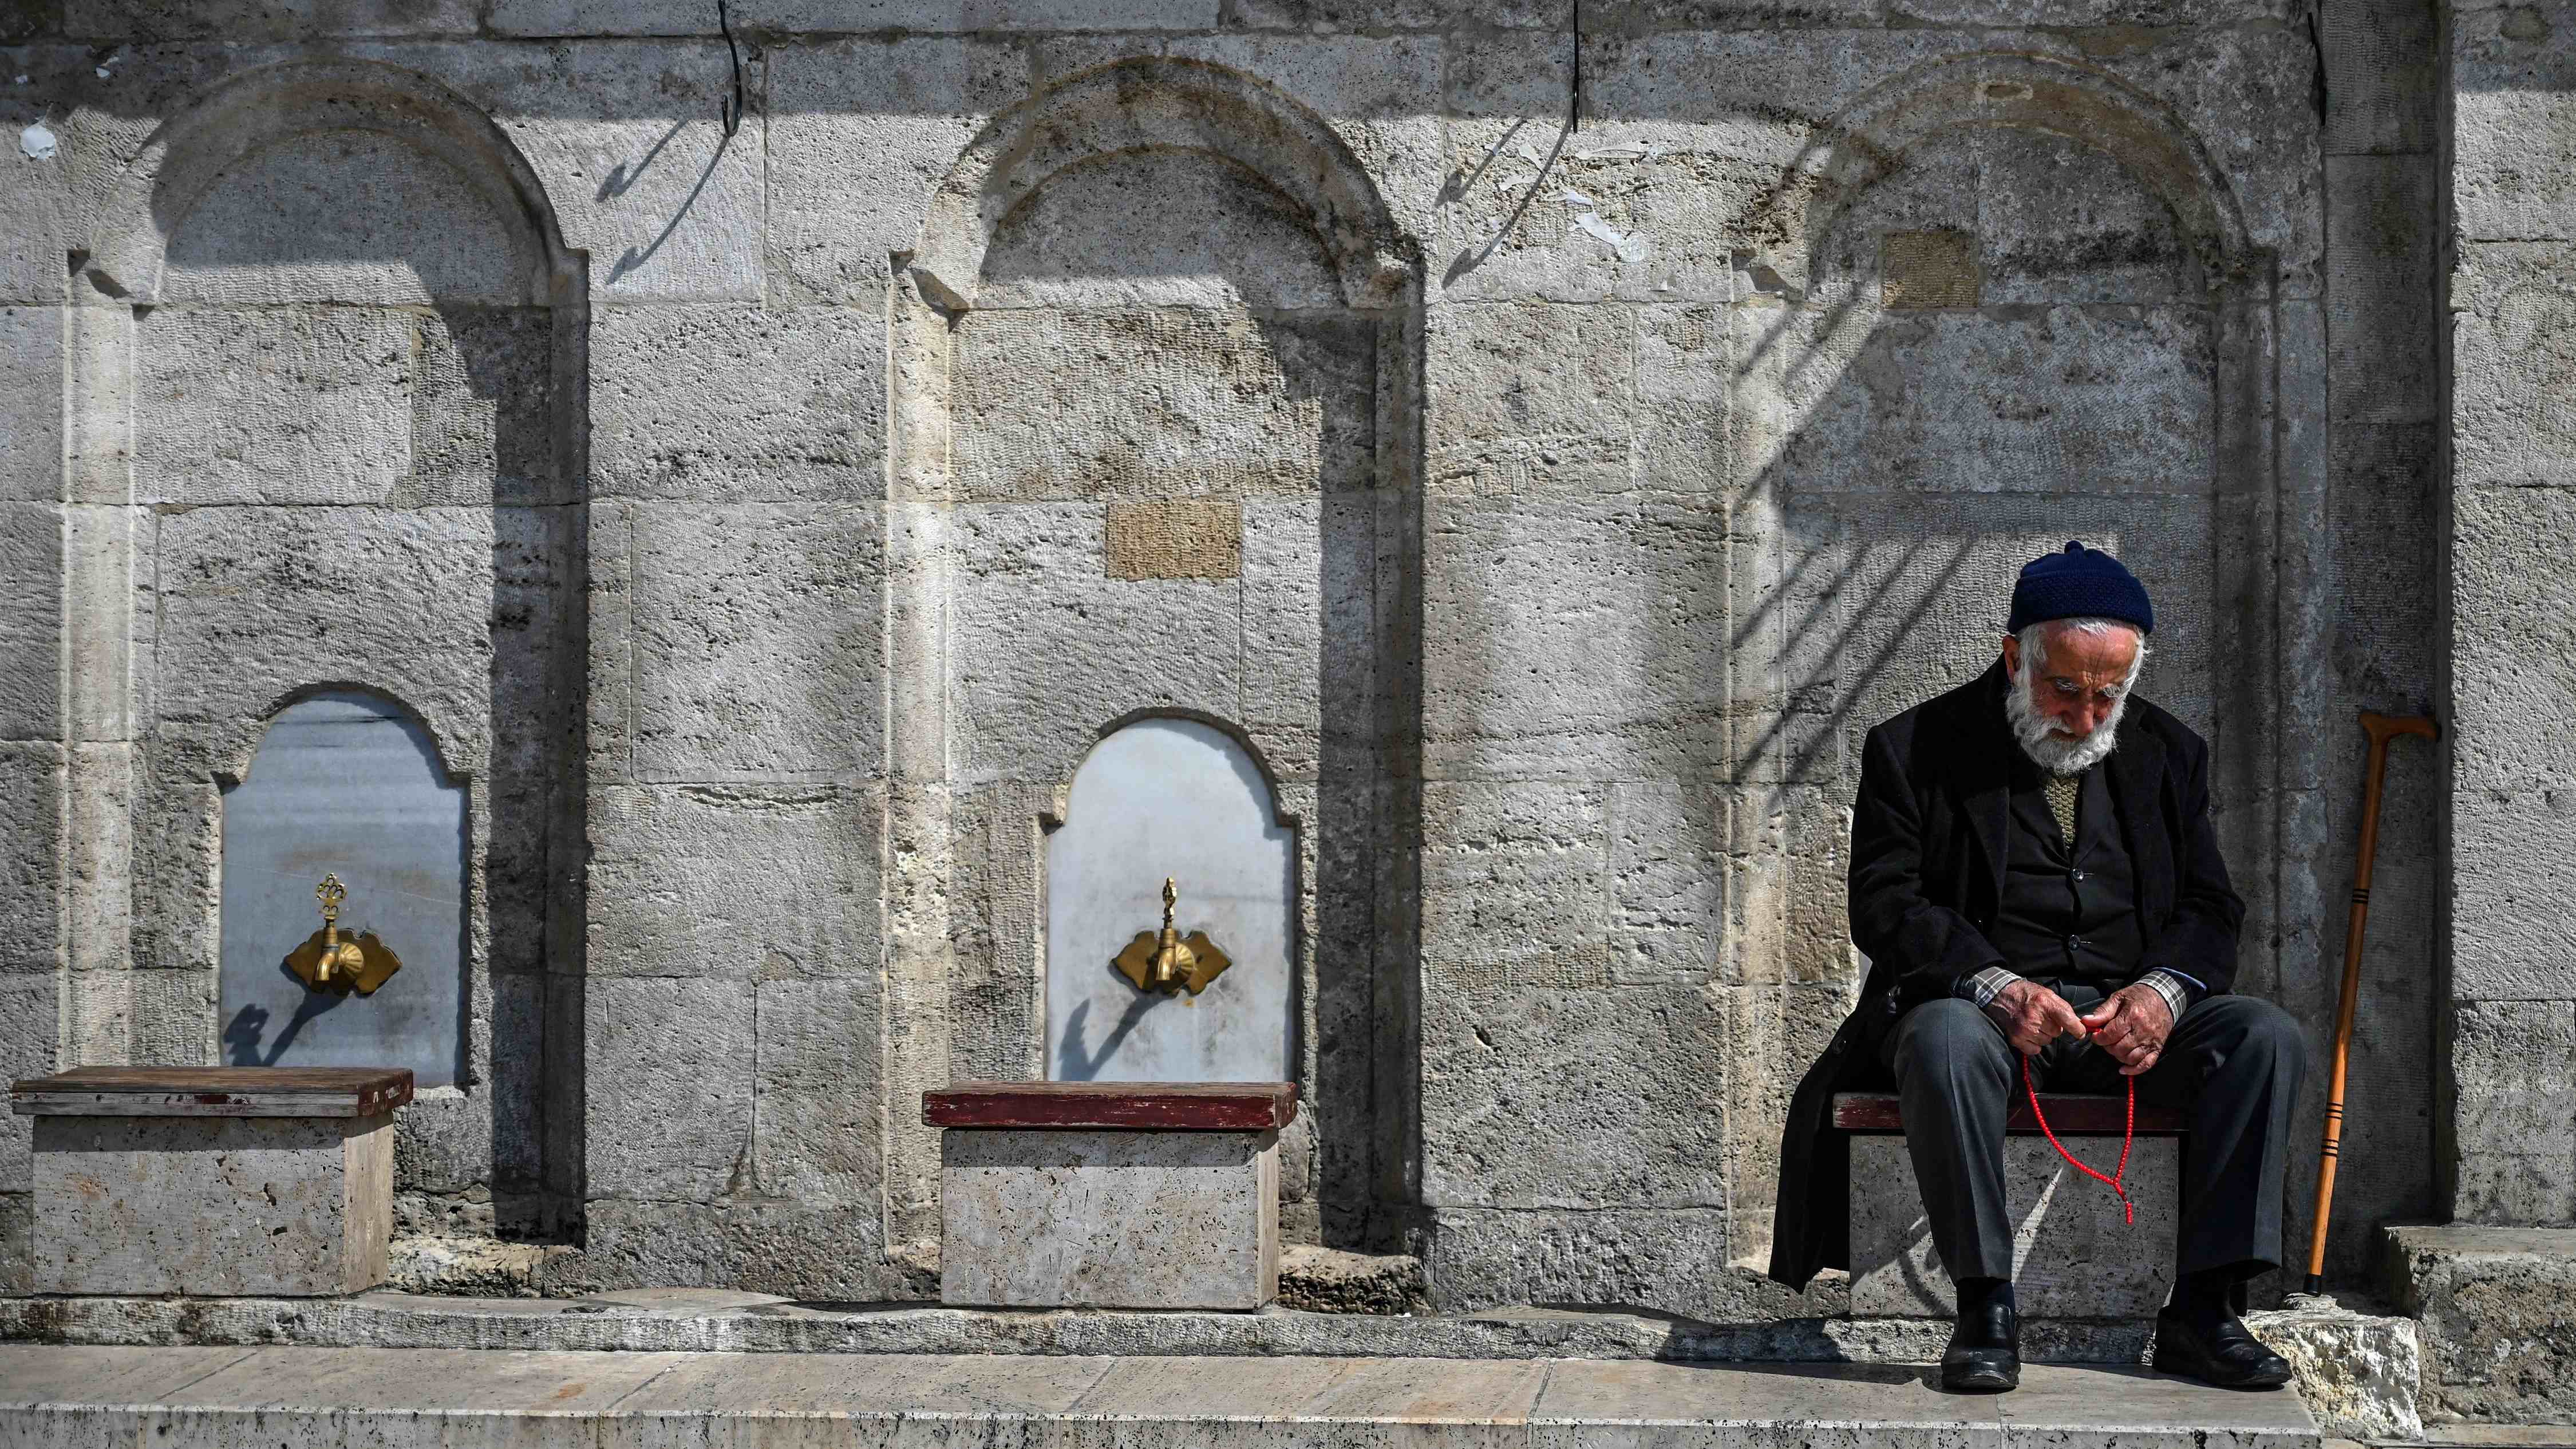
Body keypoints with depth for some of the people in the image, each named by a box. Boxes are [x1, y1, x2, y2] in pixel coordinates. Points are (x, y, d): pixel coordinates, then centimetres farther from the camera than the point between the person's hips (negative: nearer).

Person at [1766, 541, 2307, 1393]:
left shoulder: (2168, 754, 13)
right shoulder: (1915, 749, 1)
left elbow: (2209, 909, 11)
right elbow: (1884, 906, -6)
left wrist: (2163, 989, -12)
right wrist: (1996, 985, -22)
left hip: (2132, 1011, 4)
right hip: (1980, 1003, -3)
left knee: (2266, 1037, -23)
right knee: (1946, 1040, -38)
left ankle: (2202, 1312, -22)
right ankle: (1985, 1310, -29)